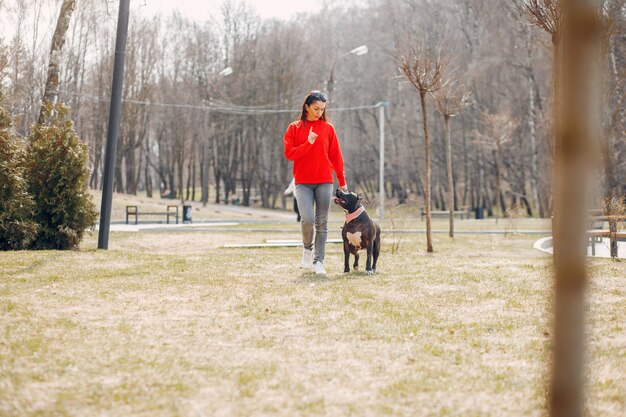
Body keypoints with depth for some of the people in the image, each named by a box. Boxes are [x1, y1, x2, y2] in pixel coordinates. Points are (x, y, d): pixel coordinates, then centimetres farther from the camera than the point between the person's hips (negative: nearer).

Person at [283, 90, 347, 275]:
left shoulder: (328, 128, 7)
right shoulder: (294, 128, 5)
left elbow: (336, 155, 8)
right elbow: (289, 153, -3)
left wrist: (342, 181, 9)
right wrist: (308, 144, -15)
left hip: (324, 182, 1)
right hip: (303, 182, -1)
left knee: (322, 222, 0)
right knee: (308, 219, -15)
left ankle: (318, 261, 6)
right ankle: (307, 249, 13)